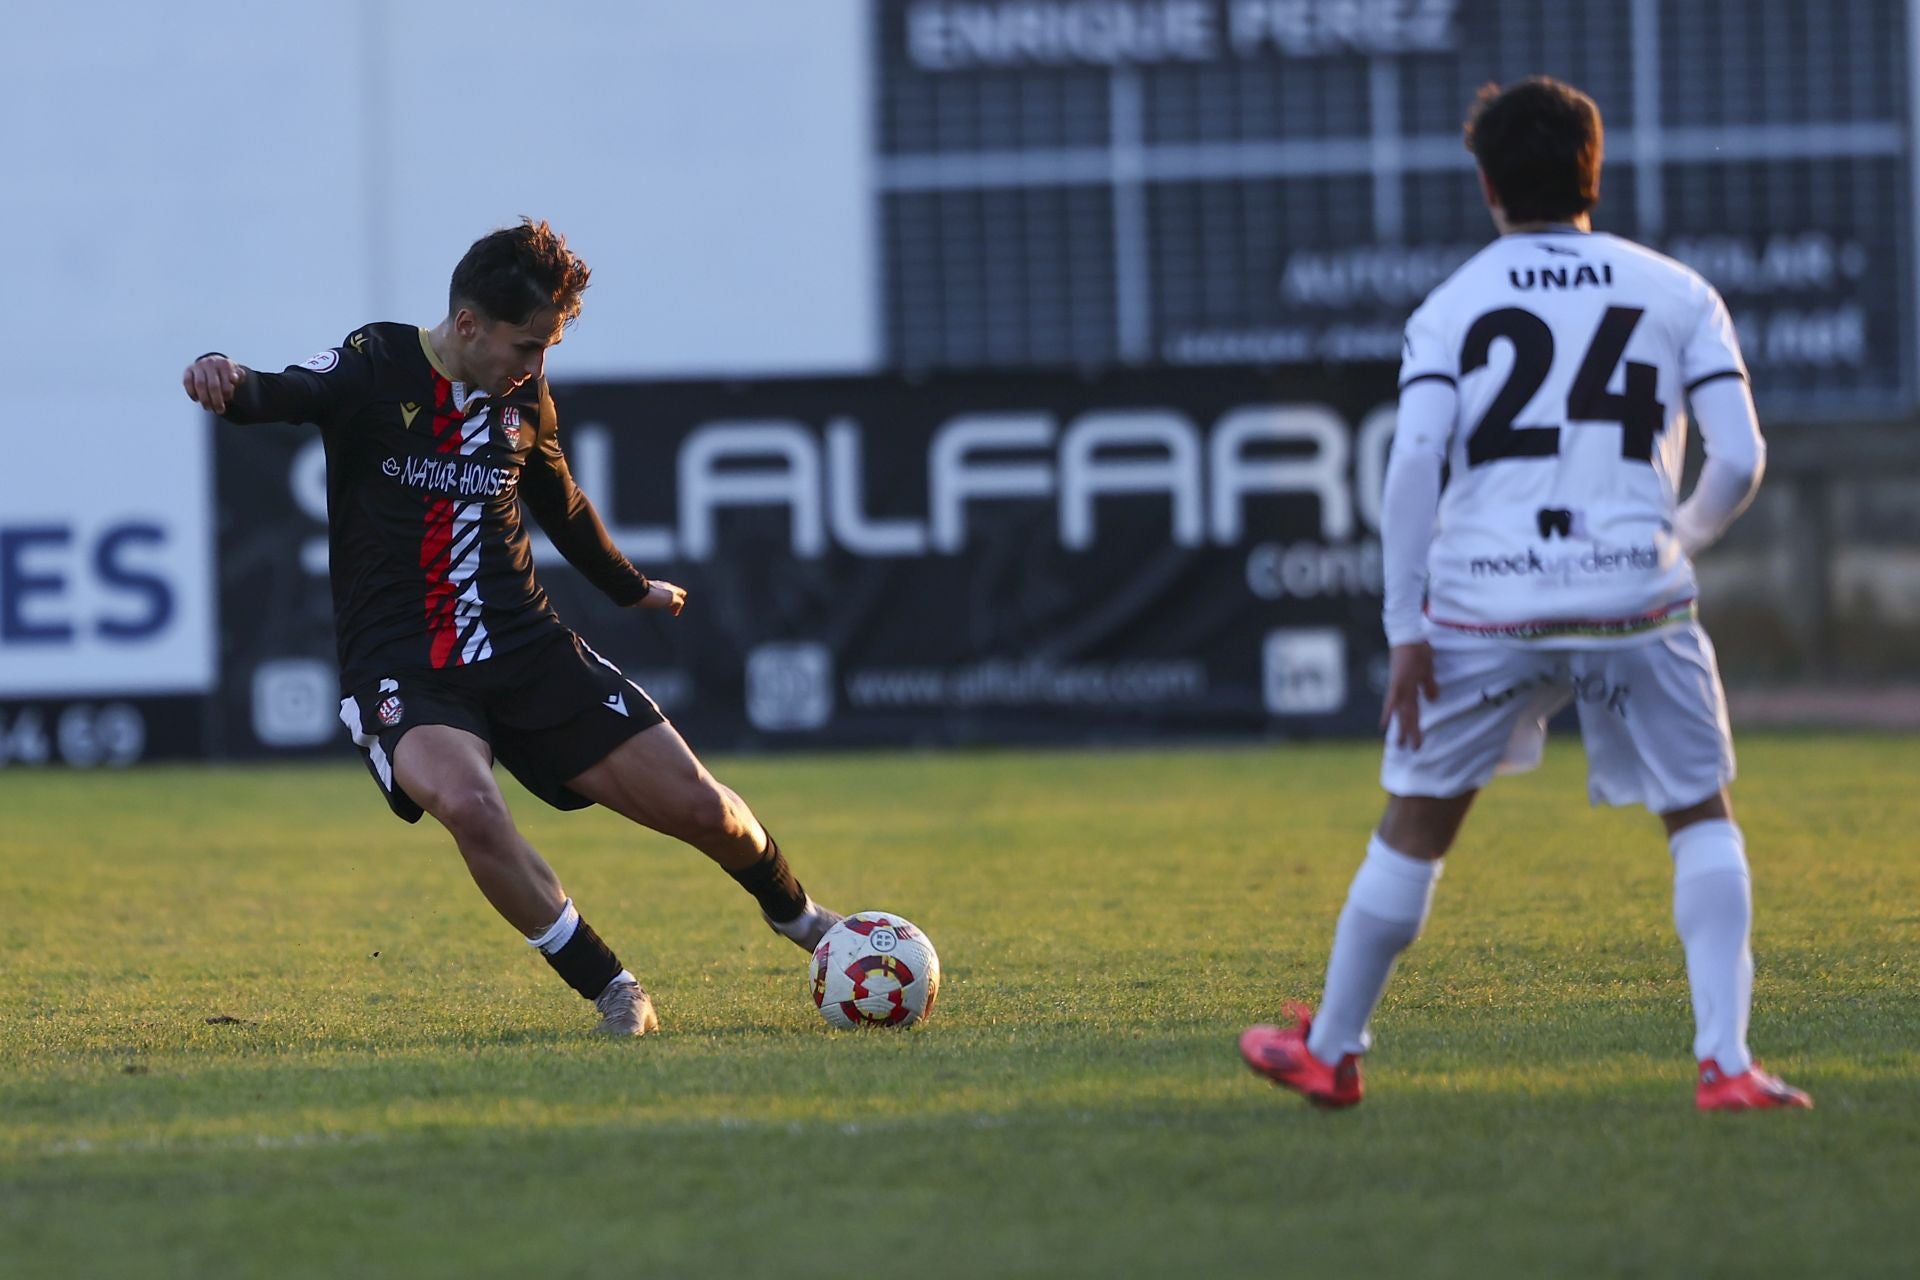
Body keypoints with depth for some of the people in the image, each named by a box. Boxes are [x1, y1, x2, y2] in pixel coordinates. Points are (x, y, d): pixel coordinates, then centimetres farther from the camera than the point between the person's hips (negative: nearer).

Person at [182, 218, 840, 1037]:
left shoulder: (522, 395, 6)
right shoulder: (377, 370, -9)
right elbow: (289, 396, -29)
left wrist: (630, 588, 42)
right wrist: (233, 384, -54)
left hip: (526, 652, 5)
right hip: (401, 667, -4)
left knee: (700, 808, 1)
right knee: (467, 804, -36)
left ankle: (794, 915, 37)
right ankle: (610, 990, -16)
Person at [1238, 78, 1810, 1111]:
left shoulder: (1452, 306, 6)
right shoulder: (1677, 294, 8)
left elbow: (1413, 464, -6)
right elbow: (1739, 459, 2)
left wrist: (1407, 629, -3)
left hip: (1484, 605, 0)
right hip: (1636, 600, 0)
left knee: (1414, 827, 14)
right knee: (1702, 820, 12)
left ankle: (1330, 1050, 25)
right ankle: (1724, 1064, -2)